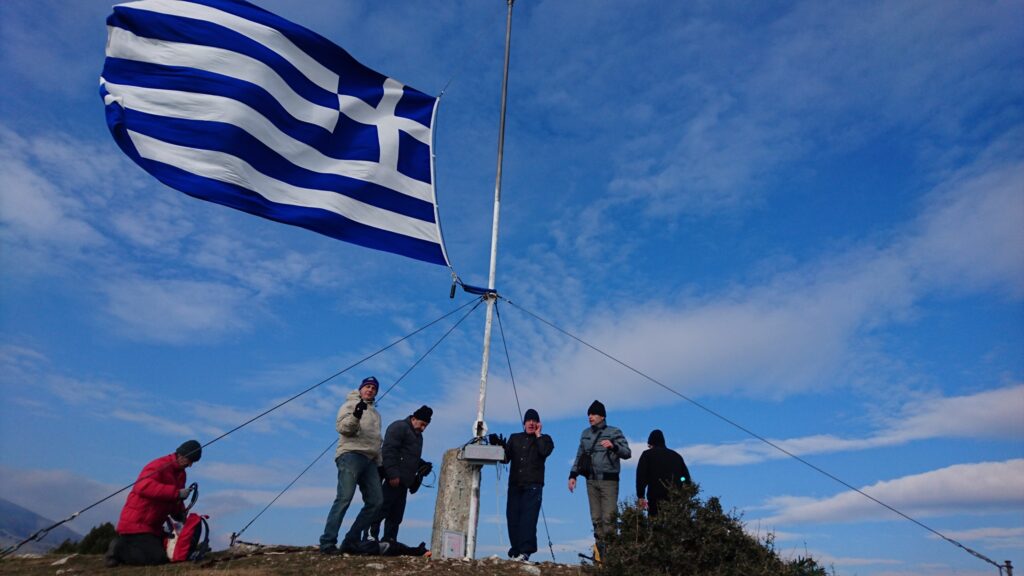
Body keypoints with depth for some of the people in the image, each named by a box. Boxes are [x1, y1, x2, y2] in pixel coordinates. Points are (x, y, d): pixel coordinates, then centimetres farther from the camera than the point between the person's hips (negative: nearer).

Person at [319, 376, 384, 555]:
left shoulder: (375, 413, 29)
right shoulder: (350, 405, 9)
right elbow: (342, 427, -9)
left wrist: (379, 465, 23)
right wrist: (355, 415, -27)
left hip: (369, 460, 7)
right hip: (351, 455, -7)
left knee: (375, 502, -3)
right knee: (344, 498, -19)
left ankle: (351, 541, 3)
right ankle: (327, 543, -17)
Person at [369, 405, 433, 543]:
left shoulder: (417, 435, 24)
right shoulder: (399, 427, -6)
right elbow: (389, 451, -17)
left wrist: (422, 465, 12)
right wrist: (393, 474, -23)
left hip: (404, 480, 10)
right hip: (394, 479, -10)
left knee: (397, 515, 9)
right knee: (382, 509, -10)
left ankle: (389, 540, 14)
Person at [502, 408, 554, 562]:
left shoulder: (544, 439, 12)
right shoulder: (514, 438, 20)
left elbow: (545, 451, -11)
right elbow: (505, 458, 11)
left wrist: (538, 434, -2)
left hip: (533, 485, -3)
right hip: (514, 484, 4)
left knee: (528, 518, -13)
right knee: (513, 518, 0)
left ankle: (525, 551, -16)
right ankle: (516, 550, 10)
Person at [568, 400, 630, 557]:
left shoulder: (614, 432, 1)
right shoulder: (585, 433, 14)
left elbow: (627, 453, -5)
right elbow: (579, 456, 19)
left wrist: (613, 446, -22)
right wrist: (573, 475, 13)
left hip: (609, 480, -4)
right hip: (591, 480, 5)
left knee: (608, 517, -11)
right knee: (596, 518, 5)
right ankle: (600, 552, 12)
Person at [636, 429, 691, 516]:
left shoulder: (647, 454, 7)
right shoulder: (676, 455, 19)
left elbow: (641, 476, -3)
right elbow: (686, 476, 13)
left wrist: (640, 496, -2)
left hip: (656, 497, -4)